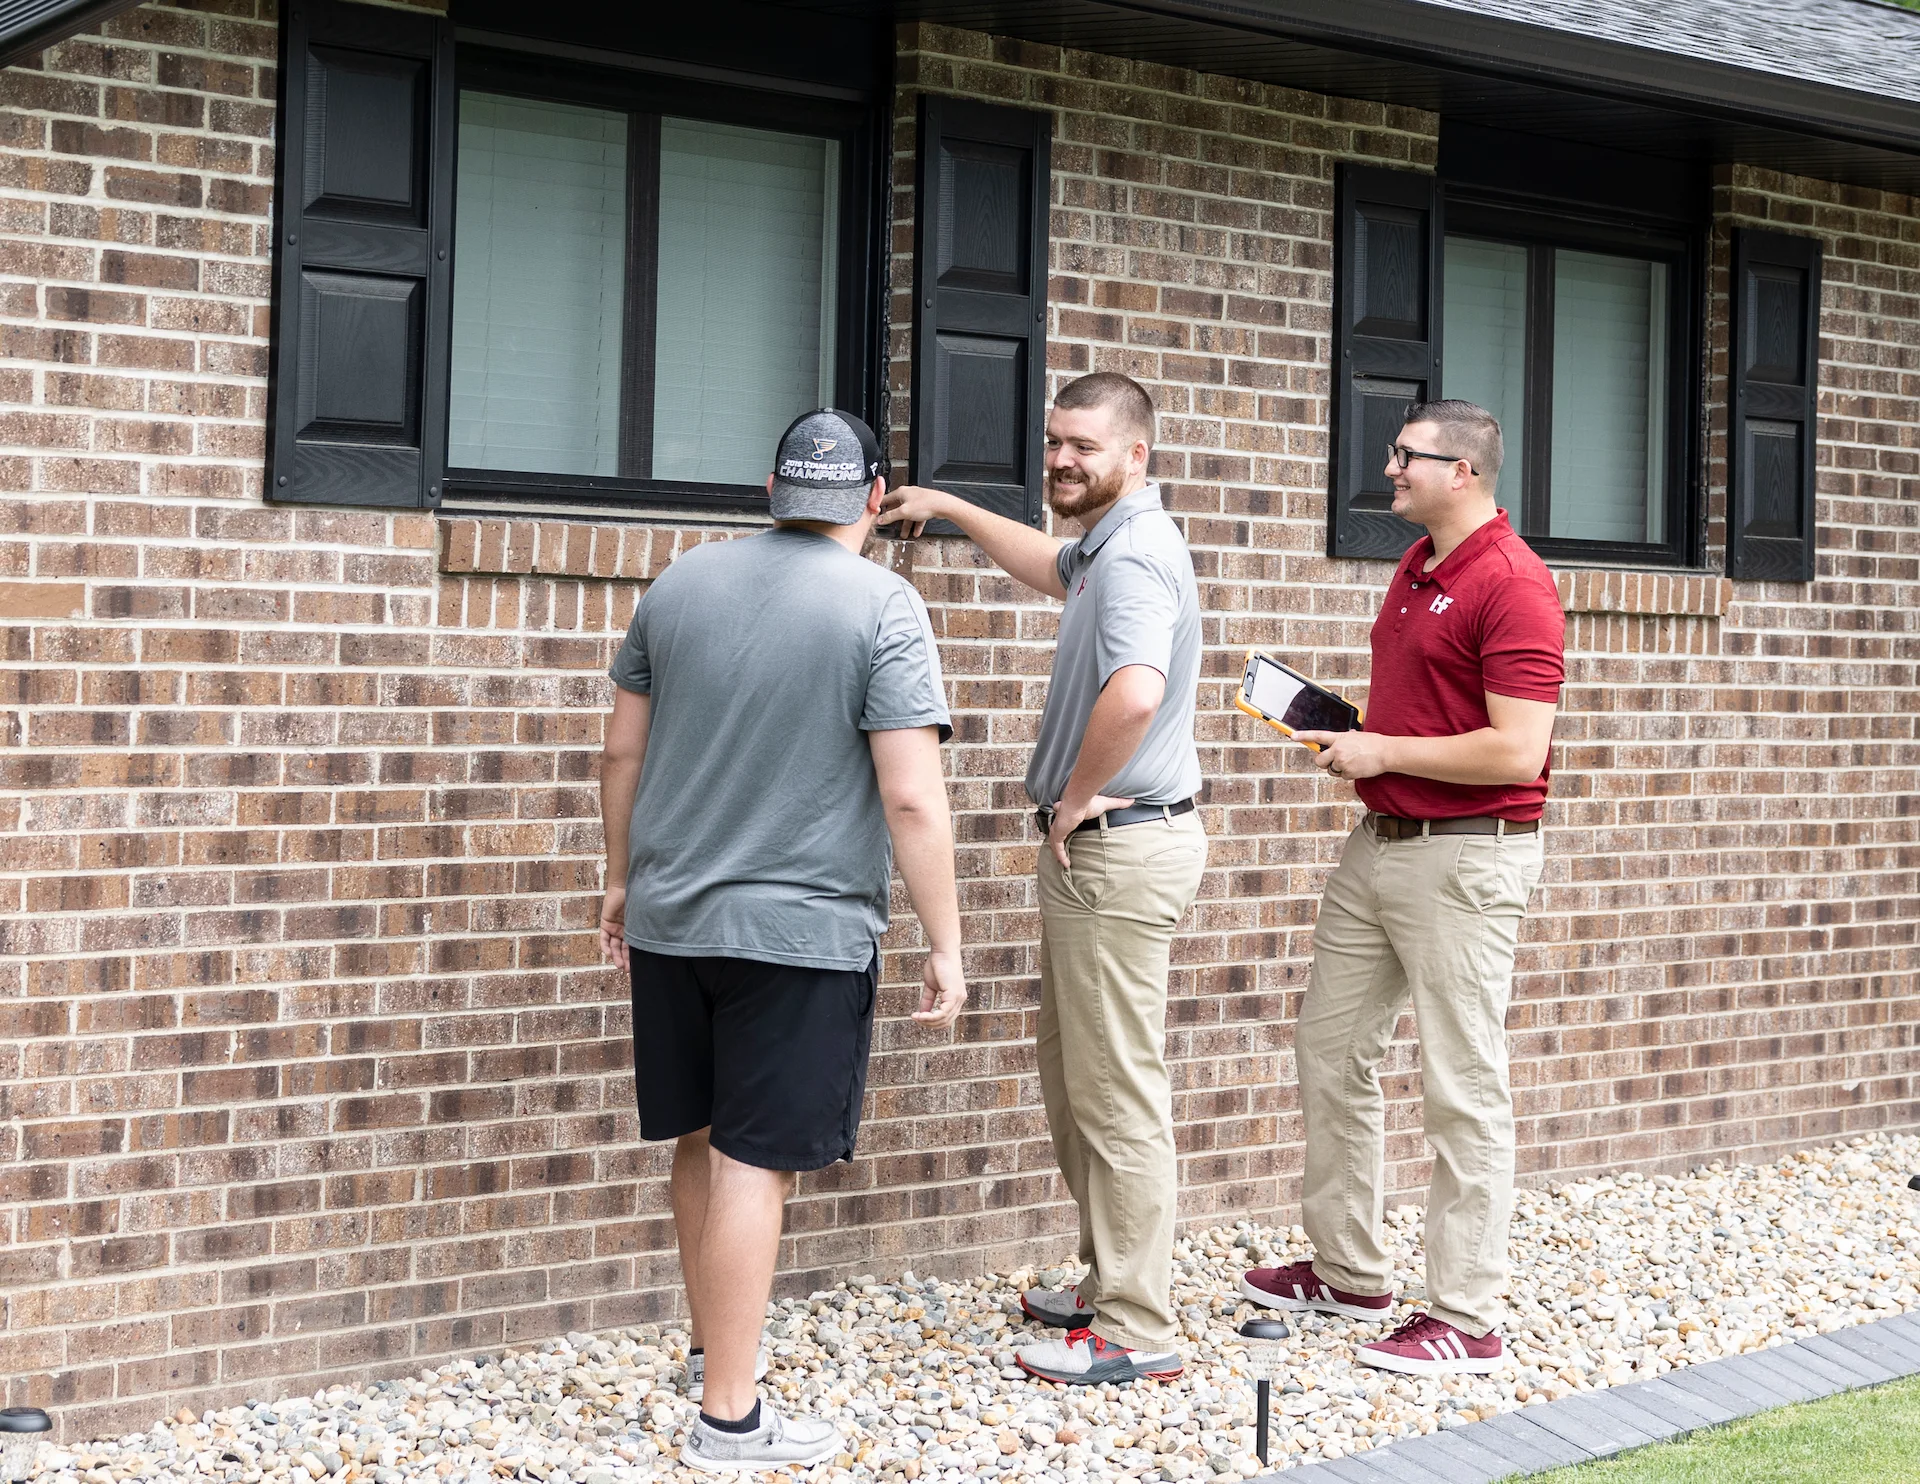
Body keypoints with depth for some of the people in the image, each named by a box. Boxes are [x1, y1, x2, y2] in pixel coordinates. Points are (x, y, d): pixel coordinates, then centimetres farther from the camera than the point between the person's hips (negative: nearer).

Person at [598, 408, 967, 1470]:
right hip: (799, 933, -5)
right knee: (752, 1163, -2)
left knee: (700, 1142, 18)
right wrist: (945, 945, -7)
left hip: (669, 917, 5)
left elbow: (622, 752, 12)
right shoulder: (882, 607, -10)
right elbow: (912, 800, -15)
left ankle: (712, 1346, 35)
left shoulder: (681, 583, 6)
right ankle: (728, 1418, 4)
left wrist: (622, 877, 23)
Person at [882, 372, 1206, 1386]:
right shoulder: (1108, 545, 14)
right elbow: (1053, 569, 40)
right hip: (1095, 848, 11)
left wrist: (1077, 798, -23)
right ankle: (1109, 1283, 29)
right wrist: (951, 509, 37)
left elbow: (1135, 693, -37)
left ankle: (1136, 1331, 1)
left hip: (1117, 846, -11)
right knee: (1074, 1080, 18)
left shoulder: (1136, 555, -19)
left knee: (1116, 1094, -5)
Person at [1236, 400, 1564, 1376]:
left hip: (1464, 861, -10)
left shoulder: (1512, 584, -17)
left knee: (1463, 1088, -3)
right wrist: (1343, 728, 8)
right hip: (1378, 844, 10)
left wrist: (1382, 752, -15)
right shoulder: (1415, 568, 14)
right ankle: (1348, 1270, 30)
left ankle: (1467, 1319, 5)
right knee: (1330, 1053, 16)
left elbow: (1516, 751, -23)